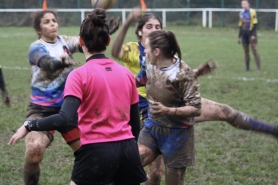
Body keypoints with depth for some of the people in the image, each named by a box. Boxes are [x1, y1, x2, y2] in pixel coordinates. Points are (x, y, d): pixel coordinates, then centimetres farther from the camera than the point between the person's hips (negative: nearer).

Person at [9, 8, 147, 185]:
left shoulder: (80, 75, -8)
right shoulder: (126, 73, 8)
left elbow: (66, 119, -20)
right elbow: (135, 123, 12)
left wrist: (28, 126, -10)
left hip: (97, 151, -5)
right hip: (128, 149, 5)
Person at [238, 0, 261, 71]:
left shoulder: (252, 12, -4)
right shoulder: (241, 14, 14)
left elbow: (255, 24, -8)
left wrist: (253, 35, -15)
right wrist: (239, 36, 16)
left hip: (251, 33, -6)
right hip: (244, 34, 6)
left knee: (254, 50, -11)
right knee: (246, 52, 6)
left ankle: (258, 68, -12)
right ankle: (247, 68, 10)